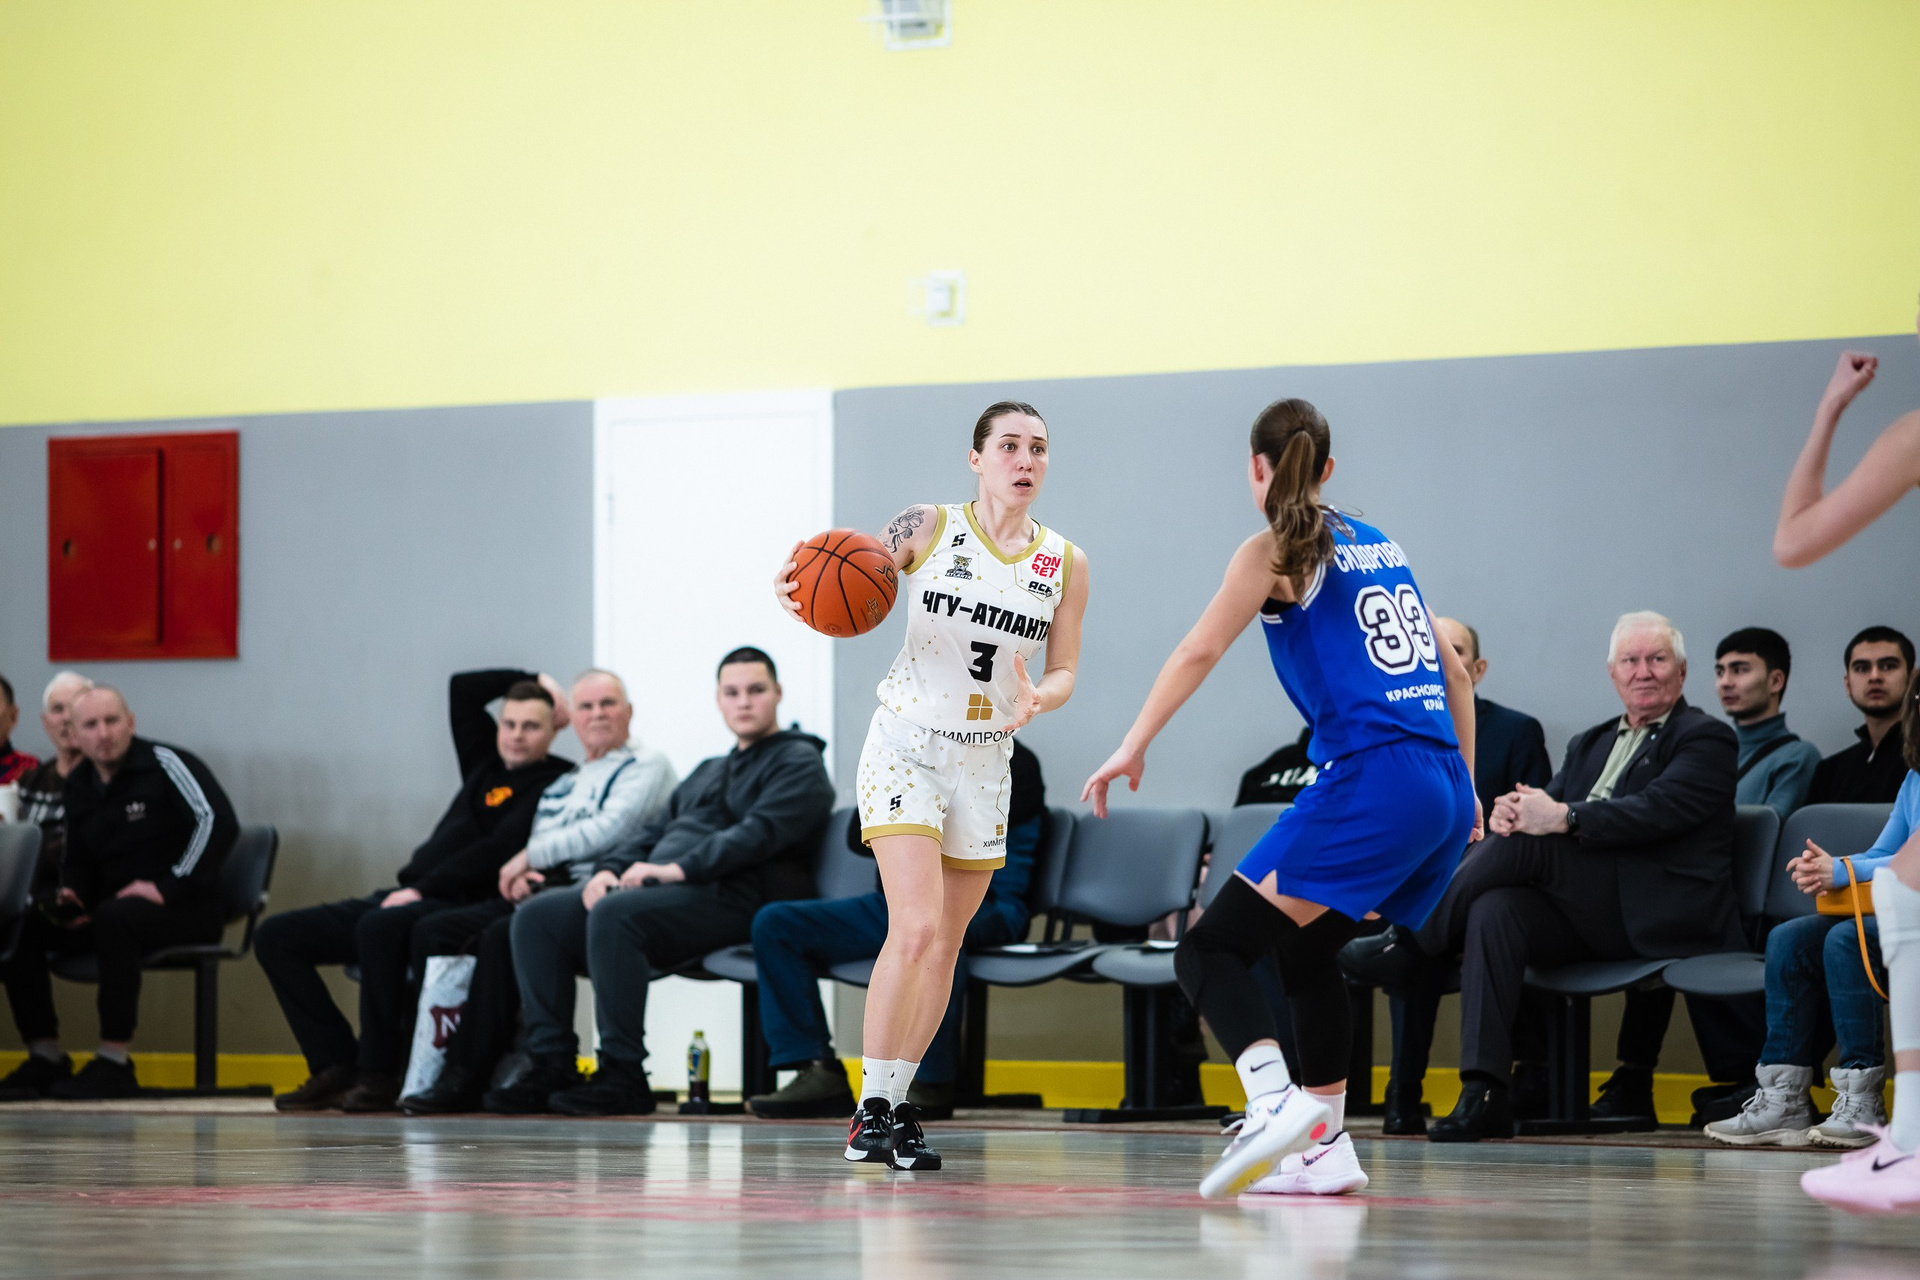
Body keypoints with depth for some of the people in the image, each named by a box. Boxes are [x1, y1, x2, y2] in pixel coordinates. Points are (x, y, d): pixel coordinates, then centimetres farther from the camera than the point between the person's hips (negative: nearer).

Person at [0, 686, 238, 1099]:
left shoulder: (166, 764, -10)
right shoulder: (78, 787, 12)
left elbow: (219, 822, -22)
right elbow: (78, 861, 21)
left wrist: (168, 887, -25)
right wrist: (69, 899, -3)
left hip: (187, 910, -7)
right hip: (113, 906, 7)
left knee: (114, 918, -39)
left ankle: (114, 1064, -36)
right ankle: (46, 1060, -5)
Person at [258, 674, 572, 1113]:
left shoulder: (552, 782, -2)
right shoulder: (486, 765, 21)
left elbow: (499, 851, -14)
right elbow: (462, 687, 32)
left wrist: (422, 890, -17)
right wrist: (533, 682, 25)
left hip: (465, 907, -9)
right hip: (409, 898, 9)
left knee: (379, 926, -40)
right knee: (277, 936, -2)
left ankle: (379, 1075, -29)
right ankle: (336, 1066, -11)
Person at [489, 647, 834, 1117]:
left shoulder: (799, 762, 4)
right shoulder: (707, 771, 32)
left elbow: (761, 832, -13)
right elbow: (656, 830, 27)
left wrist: (679, 868, -22)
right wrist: (610, 869, 5)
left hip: (726, 898, -9)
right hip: (660, 892, 9)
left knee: (614, 914, -35)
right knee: (537, 915, -7)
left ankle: (624, 1075, -32)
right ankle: (552, 1067, -14)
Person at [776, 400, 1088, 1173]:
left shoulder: (1065, 563, 2)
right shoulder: (928, 530, -7)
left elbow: (1064, 673, 7)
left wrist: (1038, 697, -17)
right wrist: (798, 586, -30)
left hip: (985, 761, 4)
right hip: (906, 746, -4)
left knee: (944, 945, 9)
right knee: (914, 928, -18)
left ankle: (896, 1104, 22)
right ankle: (872, 1108, -9)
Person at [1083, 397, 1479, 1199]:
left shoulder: (1274, 550, 3)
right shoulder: (1377, 546, 22)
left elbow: (1199, 651, -7)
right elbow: (1454, 672, 25)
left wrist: (1133, 747, -5)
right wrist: (1464, 787, 30)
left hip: (1371, 780, -8)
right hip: (1444, 792, 8)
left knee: (1209, 950, -9)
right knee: (1306, 947, 25)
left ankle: (1274, 1101, -33)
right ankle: (1325, 1147, 22)